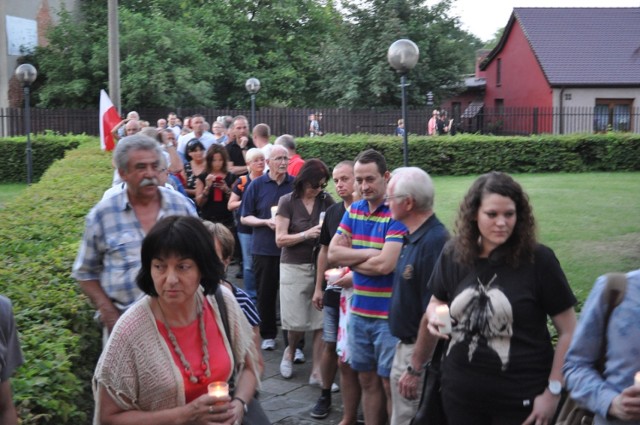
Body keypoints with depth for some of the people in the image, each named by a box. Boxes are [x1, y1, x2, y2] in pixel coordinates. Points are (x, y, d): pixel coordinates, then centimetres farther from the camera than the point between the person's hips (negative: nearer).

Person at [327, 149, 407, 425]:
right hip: (359, 312, 7)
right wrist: (368, 253, -12)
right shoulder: (353, 211, 8)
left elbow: (384, 264, -22)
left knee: (390, 384, 4)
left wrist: (351, 259, -7)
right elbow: (333, 252, 1)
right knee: (367, 380, 17)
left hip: (389, 315, -6)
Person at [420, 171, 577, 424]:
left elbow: (568, 332, -6)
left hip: (521, 399, -3)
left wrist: (553, 391, -9)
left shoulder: (538, 260, -11)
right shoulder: (453, 255, -2)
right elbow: (436, 301, 16)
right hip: (459, 393, 4)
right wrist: (433, 314, -6)